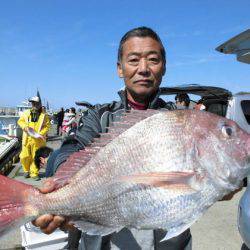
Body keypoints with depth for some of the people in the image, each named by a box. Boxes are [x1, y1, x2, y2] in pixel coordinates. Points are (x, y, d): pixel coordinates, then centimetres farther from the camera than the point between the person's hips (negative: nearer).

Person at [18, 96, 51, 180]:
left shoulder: (44, 115, -1)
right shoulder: (26, 113, 7)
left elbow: (47, 125, -3)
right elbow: (20, 121, 13)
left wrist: (41, 133, -15)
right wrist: (25, 126, -8)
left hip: (37, 140, -2)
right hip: (27, 138, 2)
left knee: (35, 157, 4)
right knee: (24, 156, 5)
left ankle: (34, 173, 17)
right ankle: (27, 170, 29)